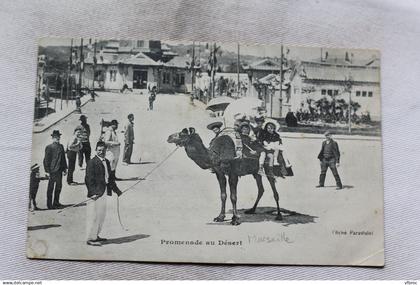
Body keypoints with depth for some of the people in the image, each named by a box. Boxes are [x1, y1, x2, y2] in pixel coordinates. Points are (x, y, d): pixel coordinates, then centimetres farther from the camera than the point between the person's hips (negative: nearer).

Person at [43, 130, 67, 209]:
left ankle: (56, 203, 22)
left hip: (59, 170, 7)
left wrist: (65, 168, 14)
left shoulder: (61, 146, 13)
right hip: (52, 170, -7)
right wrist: (47, 171, -10)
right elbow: (46, 160, -7)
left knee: (59, 186, 11)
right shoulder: (49, 147, -6)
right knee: (51, 187, 1)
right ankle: (50, 204, 7)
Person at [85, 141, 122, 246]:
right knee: (94, 215, -4)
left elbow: (110, 177, 22)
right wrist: (93, 193, -21)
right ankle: (90, 238, 4)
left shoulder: (107, 162, 15)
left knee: (101, 215, 16)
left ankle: (95, 235, 29)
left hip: (104, 192, 9)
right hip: (95, 193, -9)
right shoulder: (92, 162, -11)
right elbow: (89, 179, -15)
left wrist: (117, 190, 22)